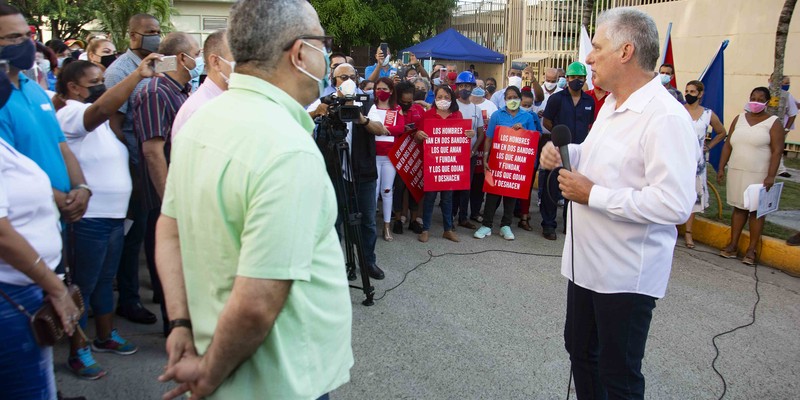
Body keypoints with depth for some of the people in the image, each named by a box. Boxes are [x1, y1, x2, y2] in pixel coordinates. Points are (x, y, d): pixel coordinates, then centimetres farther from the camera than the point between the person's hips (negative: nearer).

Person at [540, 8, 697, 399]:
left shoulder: (666, 117, -22)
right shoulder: (612, 104, 9)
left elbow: (675, 204, -30)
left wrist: (592, 195, -24)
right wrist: (567, 152, 3)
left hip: (627, 274, -9)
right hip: (587, 260, 9)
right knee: (580, 349, 23)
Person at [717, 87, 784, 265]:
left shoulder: (773, 123, -3)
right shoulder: (739, 119, 10)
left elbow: (777, 151, -9)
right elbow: (728, 144, 11)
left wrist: (771, 176, -17)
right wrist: (721, 168, 6)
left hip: (759, 175, -4)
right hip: (736, 172, 4)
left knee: (756, 210, 2)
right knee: (739, 208, 9)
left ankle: (751, 249, 6)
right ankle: (733, 244, 13)